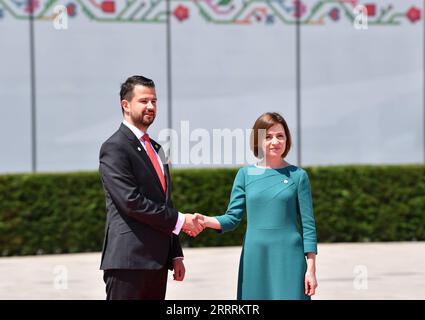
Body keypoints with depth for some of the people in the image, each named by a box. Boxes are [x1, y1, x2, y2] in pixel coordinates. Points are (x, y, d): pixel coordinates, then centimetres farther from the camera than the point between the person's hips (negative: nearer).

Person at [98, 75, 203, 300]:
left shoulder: (156, 149, 21)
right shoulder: (114, 148, -7)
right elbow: (130, 201, -17)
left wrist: (175, 255, 18)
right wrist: (179, 220, -12)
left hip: (157, 261, 8)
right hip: (128, 260, -8)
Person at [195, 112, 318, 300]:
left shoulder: (297, 176, 2)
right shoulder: (246, 174, 6)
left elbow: (307, 224, 2)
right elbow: (232, 218, 4)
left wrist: (311, 268, -3)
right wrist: (206, 221, -16)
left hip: (289, 258, -2)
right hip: (254, 258, 2)